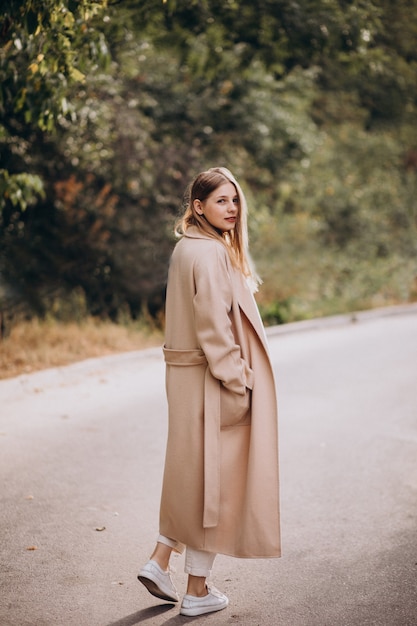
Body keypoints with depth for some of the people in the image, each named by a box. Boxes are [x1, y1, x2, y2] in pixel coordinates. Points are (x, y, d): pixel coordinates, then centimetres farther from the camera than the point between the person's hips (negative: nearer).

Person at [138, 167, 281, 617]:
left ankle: (159, 562, 22)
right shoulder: (210, 254, -17)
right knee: (214, 477, 0)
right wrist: (237, 383, -18)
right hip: (213, 380, -10)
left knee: (194, 473, 19)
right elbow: (214, 328, -22)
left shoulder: (187, 248, 14)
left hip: (189, 376, 10)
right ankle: (198, 591, 11)